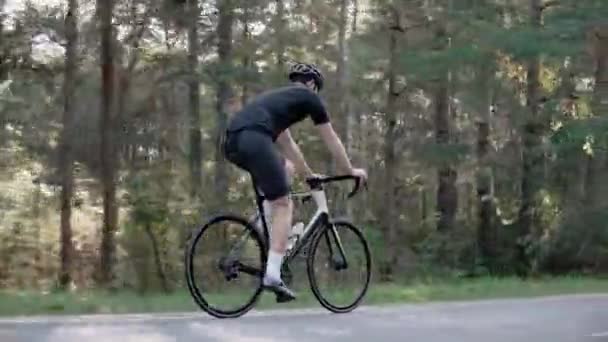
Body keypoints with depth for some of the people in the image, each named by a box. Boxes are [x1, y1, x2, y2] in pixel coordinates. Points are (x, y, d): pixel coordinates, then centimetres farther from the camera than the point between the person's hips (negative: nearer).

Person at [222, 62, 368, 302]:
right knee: (283, 205, 1)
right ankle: (272, 275, -8)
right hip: (254, 139, -8)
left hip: (231, 142, 8)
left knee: (286, 166, 31)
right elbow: (332, 141, 25)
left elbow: (286, 143, 45)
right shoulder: (309, 97, 18)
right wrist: (350, 171, 37)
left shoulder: (278, 97, 38)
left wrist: (308, 174, 53)